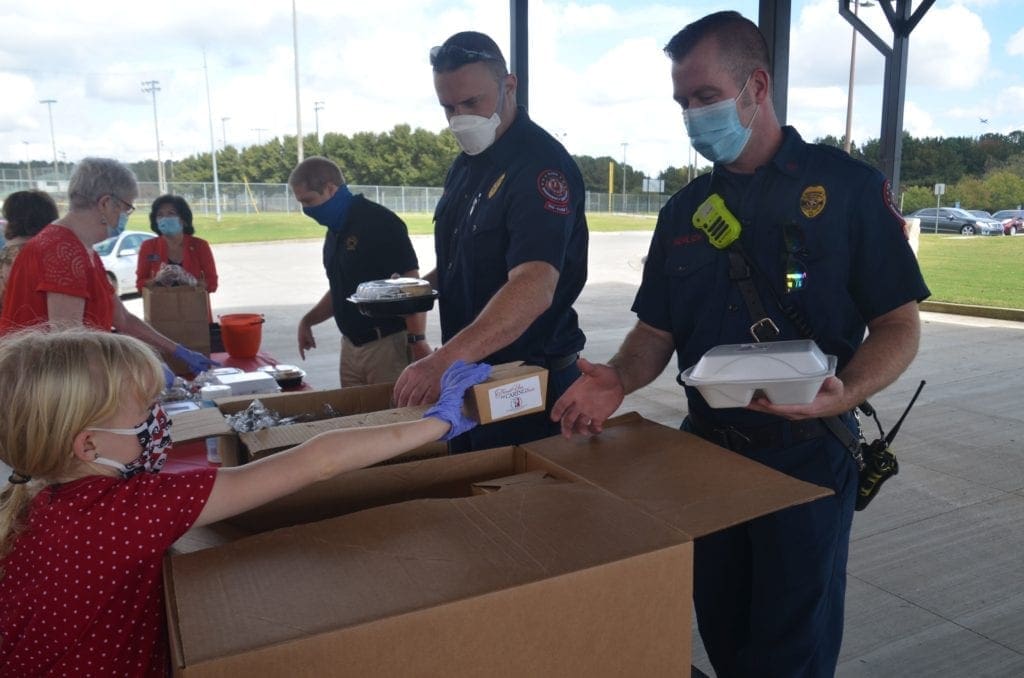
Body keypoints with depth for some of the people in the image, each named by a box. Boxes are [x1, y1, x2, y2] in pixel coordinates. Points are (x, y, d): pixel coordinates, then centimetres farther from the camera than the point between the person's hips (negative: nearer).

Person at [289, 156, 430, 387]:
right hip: (350, 346, 8)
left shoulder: (379, 222, -13)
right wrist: (308, 321, 16)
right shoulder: (335, 231, 14)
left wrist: (417, 340, -24)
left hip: (387, 344, -8)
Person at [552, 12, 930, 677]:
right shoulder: (685, 210, 6)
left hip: (807, 454, -4)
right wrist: (618, 379, -14)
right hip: (707, 448, 4)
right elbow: (657, 331, 6)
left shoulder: (848, 186, -7)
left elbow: (899, 326, -7)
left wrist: (844, 394, -26)